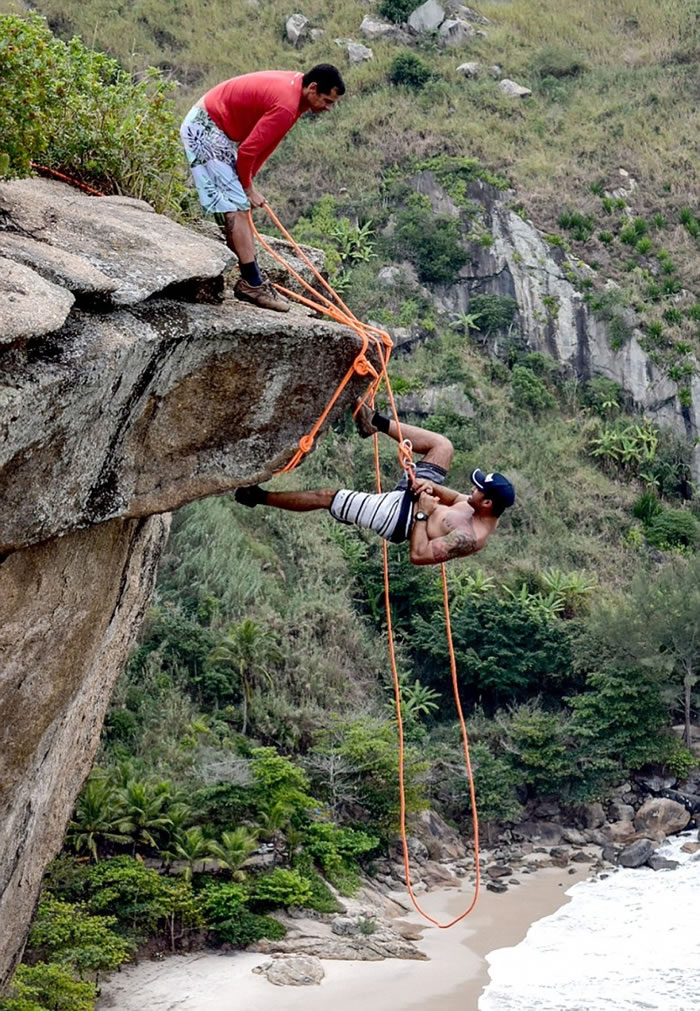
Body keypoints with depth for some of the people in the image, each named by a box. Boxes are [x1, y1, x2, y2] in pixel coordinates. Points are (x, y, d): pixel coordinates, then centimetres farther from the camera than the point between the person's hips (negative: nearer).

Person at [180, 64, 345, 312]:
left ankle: (251, 280, 11)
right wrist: (247, 187, -8)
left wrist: (248, 179, 5)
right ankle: (252, 283, -12)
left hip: (214, 127, 11)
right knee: (237, 205, -13)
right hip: (204, 129, -11)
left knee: (240, 206, 10)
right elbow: (248, 149, -23)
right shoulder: (286, 106, -27)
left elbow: (266, 141, 8)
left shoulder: (295, 85, 3)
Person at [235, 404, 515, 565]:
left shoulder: (469, 538, -34)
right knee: (442, 445, 7)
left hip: (399, 517, -8)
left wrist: (421, 512, -30)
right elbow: (455, 498, 8)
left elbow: (419, 555, -34)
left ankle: (261, 497, 12)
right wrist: (431, 487, -11)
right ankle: (378, 423, 17)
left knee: (327, 496, -5)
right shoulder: (486, 511, -11)